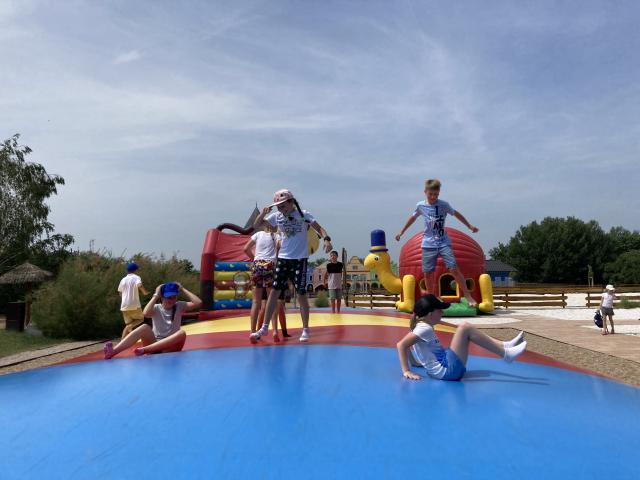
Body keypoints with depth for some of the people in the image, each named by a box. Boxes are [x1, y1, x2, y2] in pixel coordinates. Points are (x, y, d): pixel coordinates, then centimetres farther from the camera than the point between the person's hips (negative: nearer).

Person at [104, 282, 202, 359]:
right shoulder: (156, 308, 2)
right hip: (154, 344, 0)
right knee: (145, 327, -27)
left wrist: (183, 289, -9)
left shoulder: (179, 306, 3)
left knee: (182, 333, -32)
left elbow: (198, 303, -14)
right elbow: (146, 313, -23)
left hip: (170, 347, 0)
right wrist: (156, 295, -16)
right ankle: (112, 351, -44)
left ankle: (144, 350, -40)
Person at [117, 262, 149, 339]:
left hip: (124, 306, 5)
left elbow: (120, 293, 19)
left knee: (128, 325, 15)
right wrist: (146, 292, -6)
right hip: (135, 305, -5)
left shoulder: (123, 280, 14)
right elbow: (140, 285, -22)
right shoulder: (136, 277, -3)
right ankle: (130, 326, -11)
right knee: (141, 319, 17)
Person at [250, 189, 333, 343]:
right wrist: (263, 212, -10)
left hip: (300, 259, -3)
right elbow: (256, 225, 8)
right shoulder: (276, 216, 3)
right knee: (274, 291, 2)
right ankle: (265, 327, 10)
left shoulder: (303, 214, -6)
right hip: (282, 259, 4)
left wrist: (326, 239, -29)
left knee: (301, 294, -1)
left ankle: (305, 330, 11)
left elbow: (319, 228, -9)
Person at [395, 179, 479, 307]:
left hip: (444, 242, -1)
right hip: (428, 244, 1)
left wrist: (470, 226, 16)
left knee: (454, 268, -11)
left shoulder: (444, 205, -3)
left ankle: (467, 296, -1)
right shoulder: (420, 206, 1)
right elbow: (413, 218, 18)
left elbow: (456, 214, 12)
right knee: (427, 272, 3)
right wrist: (401, 232, 24)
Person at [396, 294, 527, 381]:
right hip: (448, 370, -10)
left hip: (445, 368, 10)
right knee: (465, 328, -17)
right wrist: (407, 371, -24)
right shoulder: (424, 328, -15)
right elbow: (401, 344, -23)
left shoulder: (420, 326, 11)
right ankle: (505, 354, -9)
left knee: (466, 333, 18)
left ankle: (504, 346, 12)